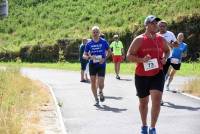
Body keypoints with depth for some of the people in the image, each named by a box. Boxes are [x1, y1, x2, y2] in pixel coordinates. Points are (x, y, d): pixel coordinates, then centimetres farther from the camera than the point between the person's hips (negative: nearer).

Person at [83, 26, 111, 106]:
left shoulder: (103, 42, -2)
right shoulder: (89, 44, 1)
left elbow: (109, 52, 6)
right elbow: (84, 55, 5)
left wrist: (104, 59, -10)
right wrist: (89, 57, -17)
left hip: (101, 65, -2)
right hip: (92, 65, 2)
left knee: (101, 83, -8)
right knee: (93, 82, 0)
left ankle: (101, 92, 27)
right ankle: (96, 100, 14)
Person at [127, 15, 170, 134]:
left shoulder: (161, 39, 2)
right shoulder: (139, 40, -9)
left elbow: (167, 50, 22)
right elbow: (129, 56, -9)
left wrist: (165, 58, 0)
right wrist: (141, 60, -25)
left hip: (157, 74, 1)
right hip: (141, 75, -1)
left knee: (157, 100, -16)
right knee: (143, 102, 13)